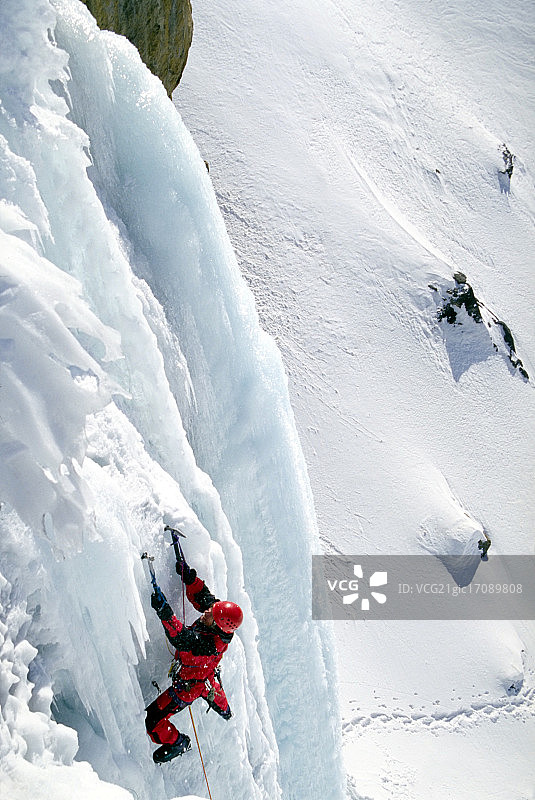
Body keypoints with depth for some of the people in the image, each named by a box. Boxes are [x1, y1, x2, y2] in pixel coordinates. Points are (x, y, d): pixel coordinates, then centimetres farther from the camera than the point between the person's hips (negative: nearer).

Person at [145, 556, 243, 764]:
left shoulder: (211, 644, -46)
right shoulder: (217, 610, -25)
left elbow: (181, 639, -54)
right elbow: (201, 595, -11)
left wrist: (164, 612, -64)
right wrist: (188, 576, -26)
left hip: (188, 686, -8)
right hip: (208, 675, 9)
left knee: (153, 719, 0)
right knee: (212, 691, 42)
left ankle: (176, 743, 27)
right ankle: (224, 711, 74)